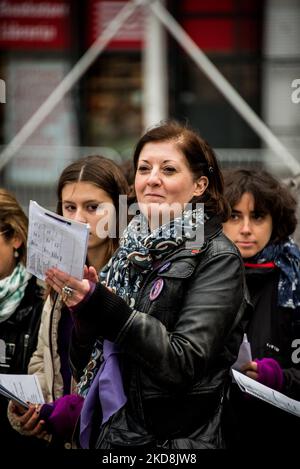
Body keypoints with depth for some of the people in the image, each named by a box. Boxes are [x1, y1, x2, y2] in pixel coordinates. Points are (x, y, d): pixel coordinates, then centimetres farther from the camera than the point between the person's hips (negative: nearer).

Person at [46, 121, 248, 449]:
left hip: (174, 440, -6)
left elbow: (183, 363, -22)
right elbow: (85, 364, 9)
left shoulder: (216, 259, -10)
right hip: (106, 435, 6)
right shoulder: (130, 250, 7)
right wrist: (83, 311, -12)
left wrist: (100, 305, -28)